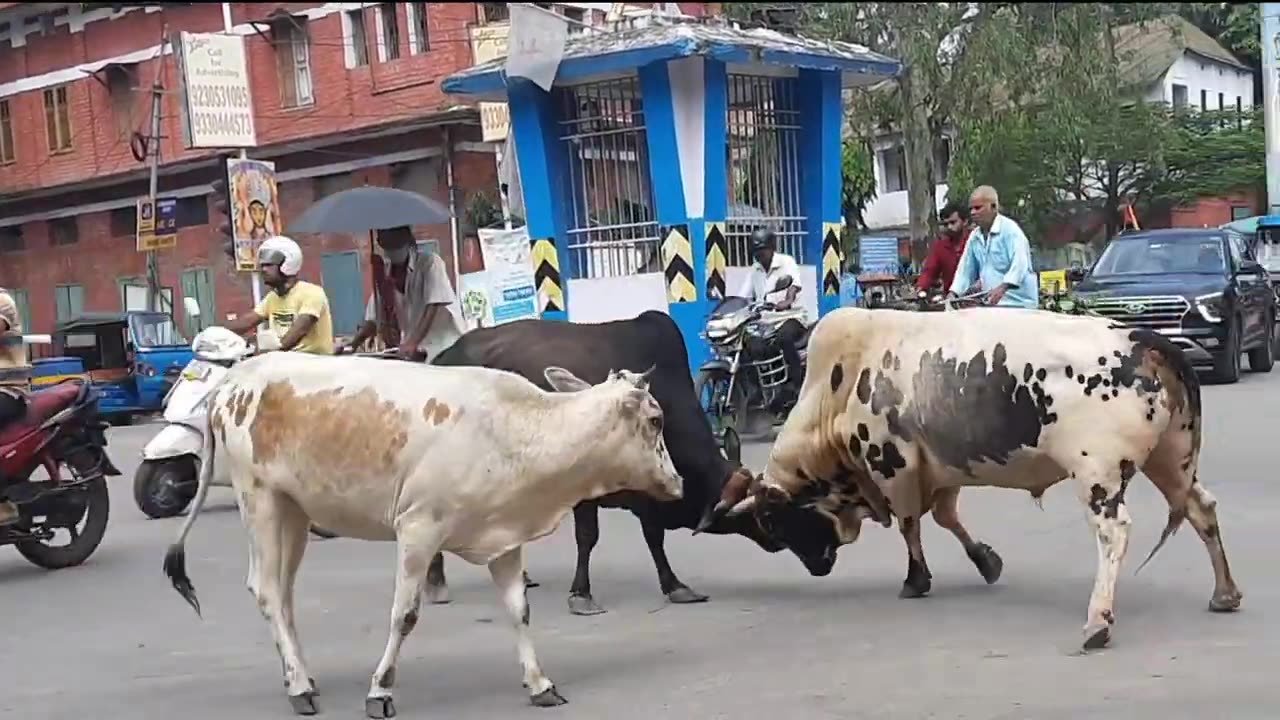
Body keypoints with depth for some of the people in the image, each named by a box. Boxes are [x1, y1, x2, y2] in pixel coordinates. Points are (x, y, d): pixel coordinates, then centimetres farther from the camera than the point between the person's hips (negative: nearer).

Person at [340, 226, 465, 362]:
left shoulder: (430, 263, -8)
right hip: (415, 353, 4)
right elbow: (374, 317, 9)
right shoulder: (385, 274, 7)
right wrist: (353, 345, -7)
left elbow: (434, 306, -18)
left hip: (446, 348, -4)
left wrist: (413, 343, -29)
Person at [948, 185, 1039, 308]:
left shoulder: (1010, 229, -9)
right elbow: (965, 270, 18)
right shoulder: (974, 237, 13)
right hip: (992, 303, 7)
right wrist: (953, 293, 4)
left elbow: (1019, 263, -21)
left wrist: (1002, 288, -34)